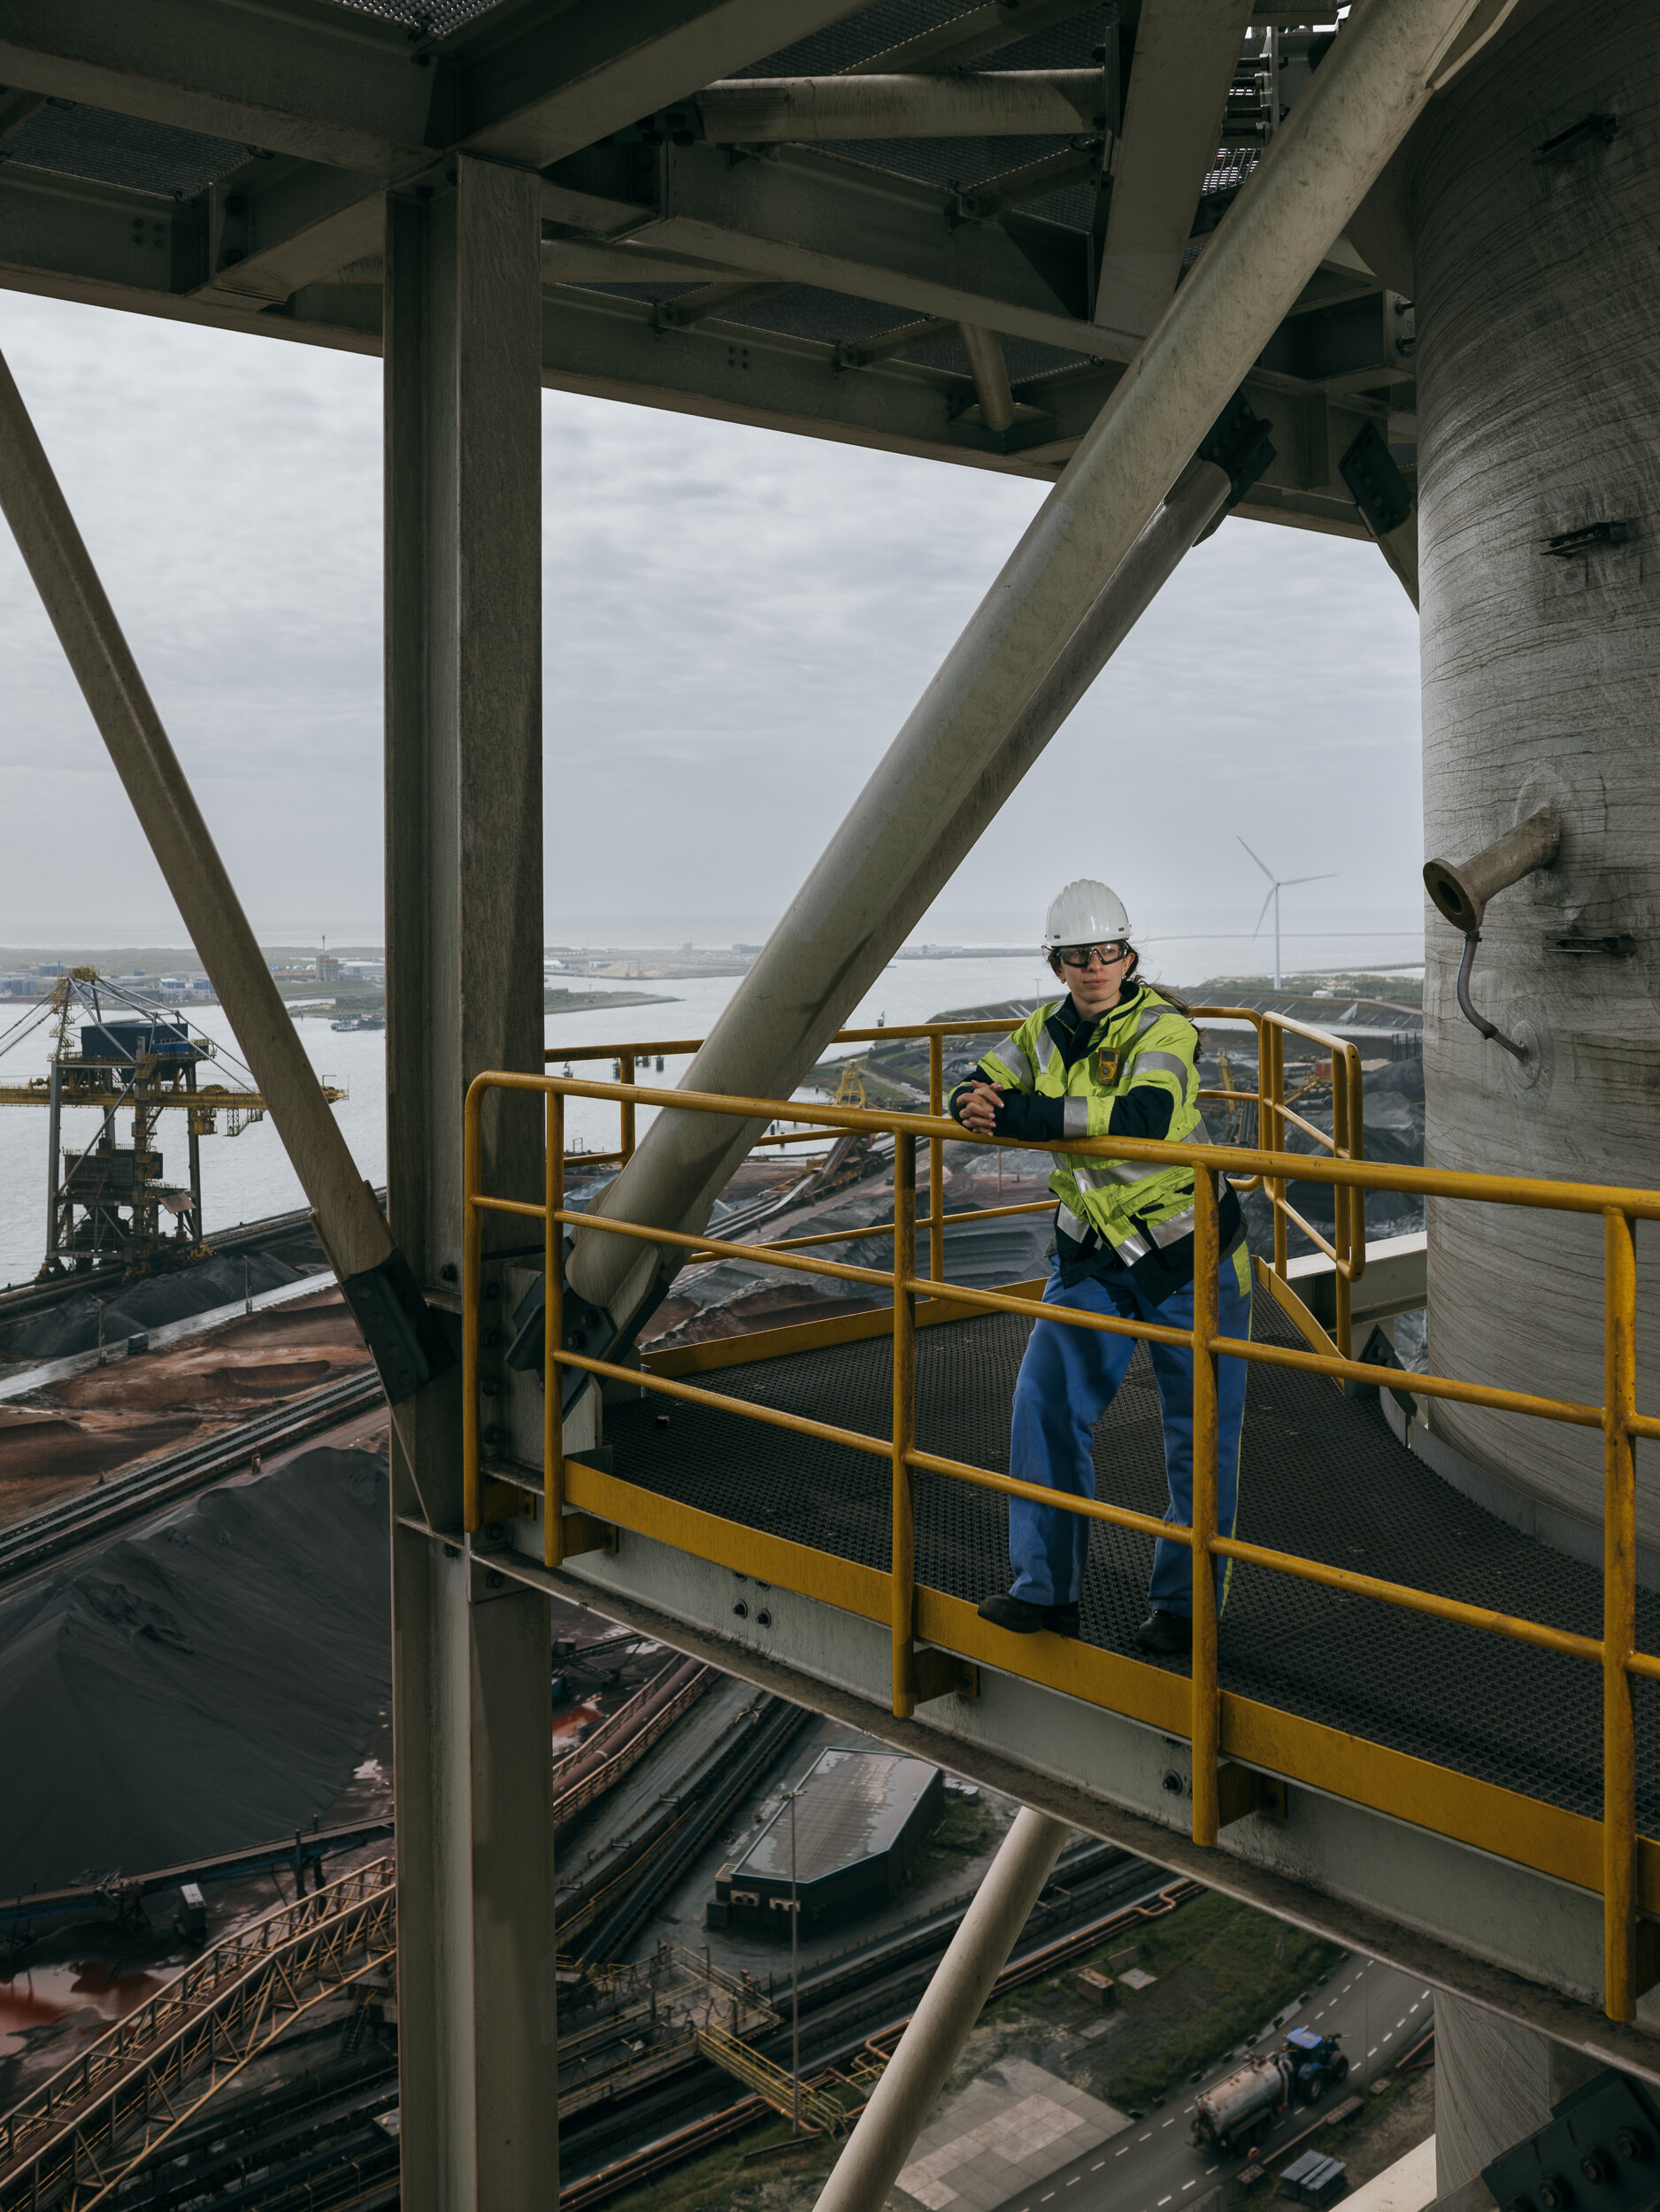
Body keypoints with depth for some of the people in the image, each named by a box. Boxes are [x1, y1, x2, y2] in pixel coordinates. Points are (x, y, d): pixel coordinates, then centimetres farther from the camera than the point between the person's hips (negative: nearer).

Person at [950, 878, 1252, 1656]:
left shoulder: (1163, 1027, -18)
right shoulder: (1046, 1031, 2)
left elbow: (1145, 1115, -36)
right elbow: (976, 1087, 5)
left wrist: (1026, 1114, -40)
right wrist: (978, 1104, -21)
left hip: (1187, 1254, -5)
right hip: (1092, 1254, 5)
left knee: (1199, 1434, 3)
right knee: (1046, 1404, -2)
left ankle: (1185, 1601, 18)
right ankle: (1046, 1588, 9)